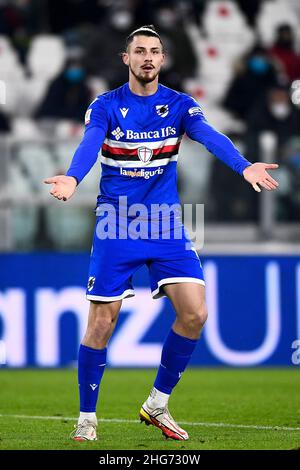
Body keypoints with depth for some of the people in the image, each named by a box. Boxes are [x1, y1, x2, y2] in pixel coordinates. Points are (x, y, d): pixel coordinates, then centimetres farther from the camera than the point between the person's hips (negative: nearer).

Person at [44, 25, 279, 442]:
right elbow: (90, 145, -23)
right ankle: (87, 417, 13)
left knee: (194, 313, -9)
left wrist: (243, 167, -39)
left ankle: (158, 403, 10)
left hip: (165, 223, 2)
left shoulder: (179, 105, 0)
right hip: (116, 223, -2)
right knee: (102, 322, -4)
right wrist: (72, 178, -45)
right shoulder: (106, 106, -4)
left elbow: (210, 137, -18)